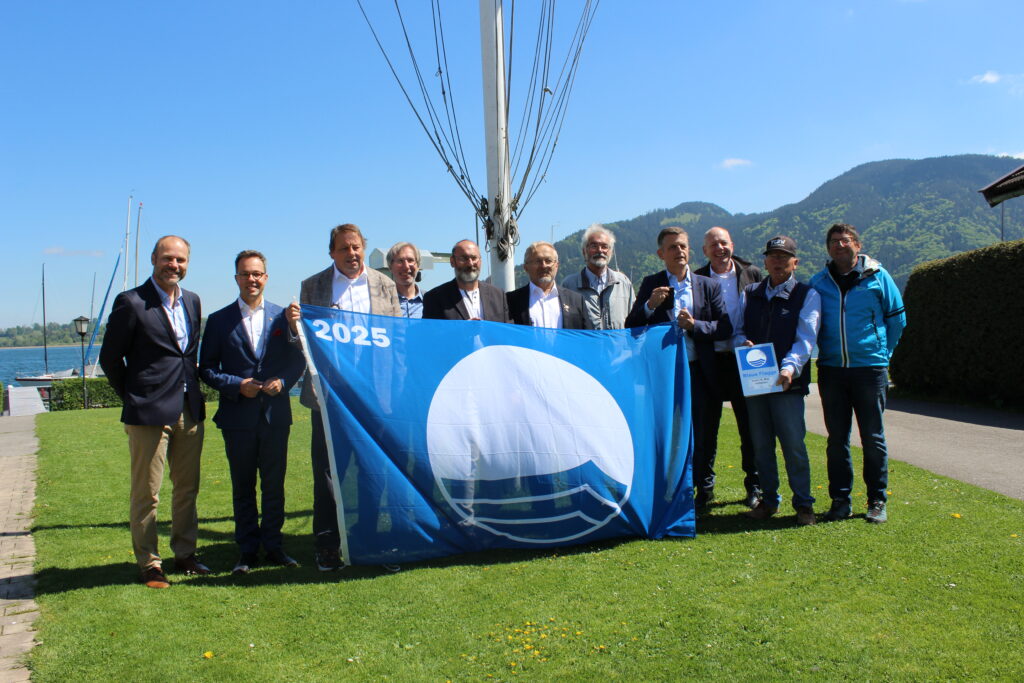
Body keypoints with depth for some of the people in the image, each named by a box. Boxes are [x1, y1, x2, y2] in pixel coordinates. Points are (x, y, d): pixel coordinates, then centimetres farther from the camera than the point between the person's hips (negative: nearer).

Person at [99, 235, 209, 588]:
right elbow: (110, 358, -2)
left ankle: (184, 554, 27)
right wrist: (134, 397, 2)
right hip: (150, 413, -6)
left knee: (187, 489, 14)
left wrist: (193, 390, 12)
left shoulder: (192, 301, 11)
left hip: (190, 411, 6)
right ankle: (149, 564, 16)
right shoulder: (131, 302, -8)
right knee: (146, 495, 3)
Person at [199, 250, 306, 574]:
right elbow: (207, 368, 3)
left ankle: (274, 546, 20)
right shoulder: (219, 321, 4)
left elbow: (297, 360, 7)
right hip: (238, 416, 0)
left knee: (274, 484, 7)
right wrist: (237, 385, -12)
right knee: (242, 487, 8)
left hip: (276, 414, 1)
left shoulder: (283, 316, 6)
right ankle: (247, 551, 19)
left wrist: (282, 381, -12)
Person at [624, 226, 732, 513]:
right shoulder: (651, 285, 7)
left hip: (697, 372, 0)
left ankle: (704, 489, 23)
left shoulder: (709, 286, 8)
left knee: (700, 434, 5)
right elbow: (631, 327, 1)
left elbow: (725, 328, 2)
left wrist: (695, 325, -14)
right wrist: (649, 306, -16)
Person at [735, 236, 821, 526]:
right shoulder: (750, 293, 16)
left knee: (794, 444, -3)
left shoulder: (807, 295, 3)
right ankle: (768, 500, 21)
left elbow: (805, 339, -8)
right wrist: (743, 342, -9)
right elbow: (738, 329, 15)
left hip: (788, 382, -4)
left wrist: (789, 368, -24)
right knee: (761, 444, 9)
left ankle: (803, 504, 10)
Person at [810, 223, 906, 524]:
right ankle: (841, 500, 16)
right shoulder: (819, 282, 6)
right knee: (837, 438, 7)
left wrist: (882, 351, 6)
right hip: (831, 370, 2)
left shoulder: (877, 276, 1)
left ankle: (877, 501, 14)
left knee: (873, 437, 3)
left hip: (870, 368, -2)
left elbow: (897, 318, 8)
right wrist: (823, 352, 9)